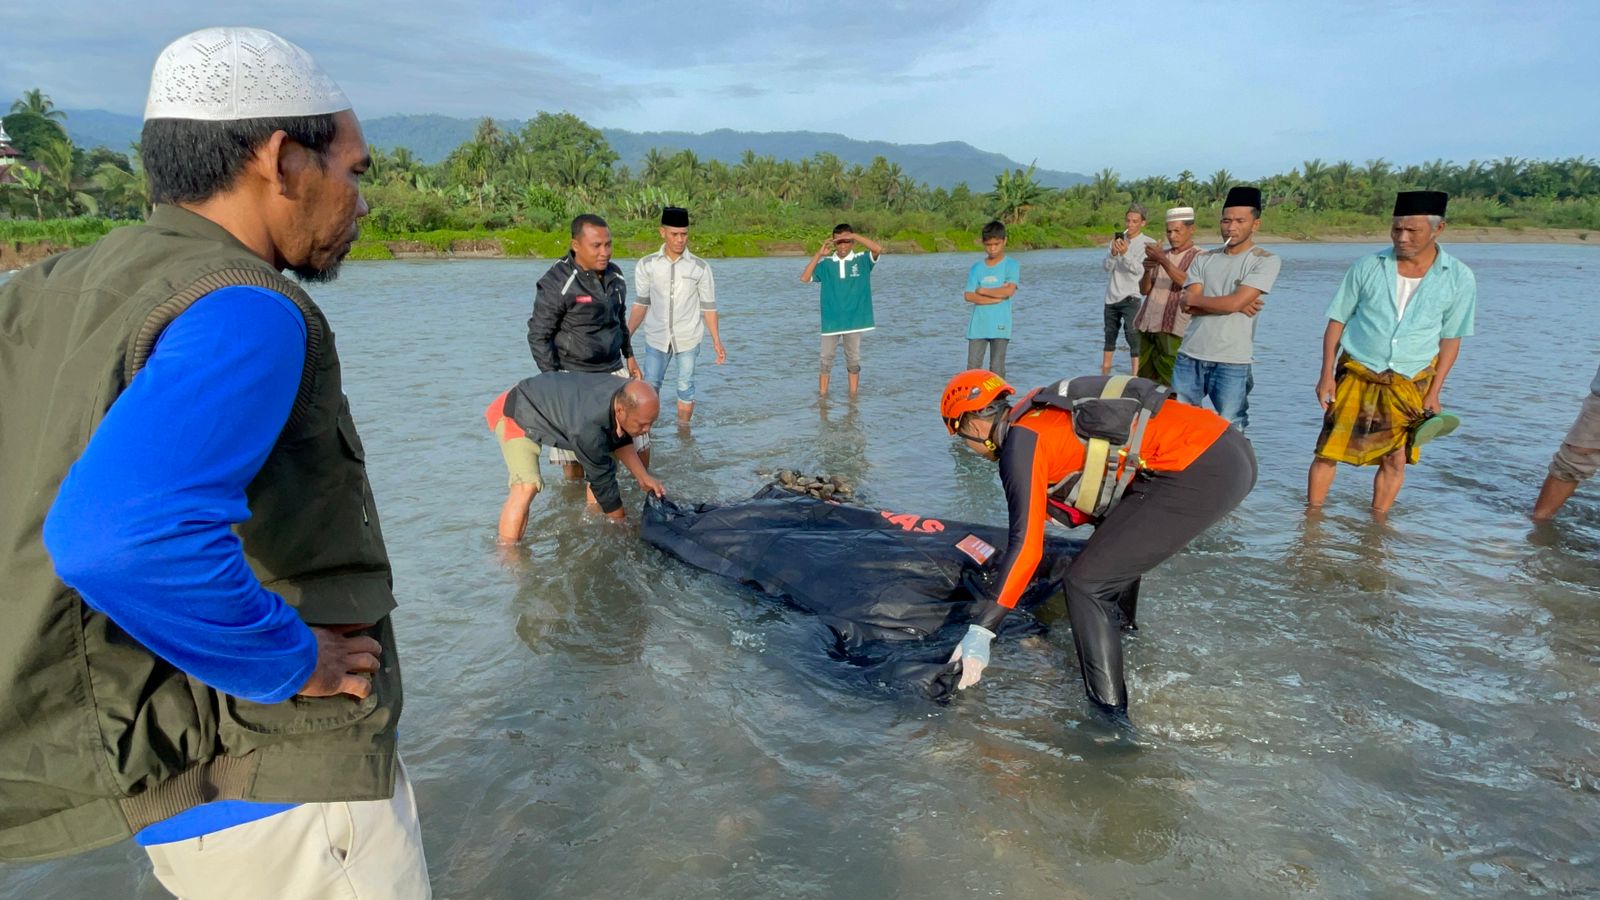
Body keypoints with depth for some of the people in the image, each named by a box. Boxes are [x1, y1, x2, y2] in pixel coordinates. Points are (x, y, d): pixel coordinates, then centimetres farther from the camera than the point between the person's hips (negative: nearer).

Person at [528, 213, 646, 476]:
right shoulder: (557, 283, -16)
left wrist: (629, 356, 20)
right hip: (573, 377, -6)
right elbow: (538, 336, -12)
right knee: (574, 454, 0)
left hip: (613, 370, 6)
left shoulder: (615, 275, 5)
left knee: (639, 437, 9)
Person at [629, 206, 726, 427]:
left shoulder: (700, 267, -5)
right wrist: (627, 335, -3)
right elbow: (641, 304, 4)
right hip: (656, 339, 1)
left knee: (685, 389, 8)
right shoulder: (646, 265, -3)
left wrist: (717, 342, -4)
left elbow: (708, 307, 0)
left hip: (688, 340, -1)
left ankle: (683, 430, 22)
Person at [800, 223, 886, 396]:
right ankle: (822, 396, 12)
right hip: (831, 320, 1)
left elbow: (878, 249, -18)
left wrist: (854, 235, -19)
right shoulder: (826, 264, 3)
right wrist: (819, 254, -9)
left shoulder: (862, 260, 0)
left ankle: (853, 397, 17)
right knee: (826, 359, 5)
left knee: (853, 359, 9)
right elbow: (805, 278, -5)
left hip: (854, 319, -1)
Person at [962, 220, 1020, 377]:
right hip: (978, 325, 2)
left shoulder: (1011, 265, 2)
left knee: (997, 369, 0)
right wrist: (998, 297, -10)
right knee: (973, 367, 0)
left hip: (1000, 325, -2)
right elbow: (969, 296, -3)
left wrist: (982, 290, -5)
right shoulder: (977, 268, 8)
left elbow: (1009, 290, -15)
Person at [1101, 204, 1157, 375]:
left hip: (1131, 297, -5)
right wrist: (1113, 253, -21)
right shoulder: (1118, 239, 8)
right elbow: (1107, 266, -1)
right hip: (1111, 296, 5)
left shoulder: (1148, 243, -5)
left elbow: (1139, 269, -16)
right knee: (1109, 334, 16)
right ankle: (1105, 371, 29)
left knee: (1133, 335, -14)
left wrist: (1125, 253, -31)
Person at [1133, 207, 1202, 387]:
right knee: (1145, 380, 6)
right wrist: (1147, 270, -6)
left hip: (1172, 329, -6)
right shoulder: (1161, 254, 20)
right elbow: (1144, 290, 15)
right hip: (1147, 326, 6)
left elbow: (1187, 282, -17)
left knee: (1169, 384, -12)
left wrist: (1162, 259, -26)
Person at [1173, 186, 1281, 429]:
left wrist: (1194, 300, 0)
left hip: (1232, 364, -4)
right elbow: (1188, 307, -2)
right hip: (1189, 357, 4)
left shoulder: (1266, 261, -1)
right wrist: (1234, 305, -10)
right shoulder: (1203, 259, 11)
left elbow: (1234, 302, -14)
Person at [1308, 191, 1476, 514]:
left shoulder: (1459, 278, -4)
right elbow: (1336, 322, 0)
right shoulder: (1368, 267, -5)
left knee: (1396, 459, 6)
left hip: (1411, 384, 1)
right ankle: (1312, 514, 12)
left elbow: (1450, 339, 4)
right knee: (1329, 450, -1)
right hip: (1357, 376, -1)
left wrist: (1434, 393, 0)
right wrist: (1326, 375, -5)